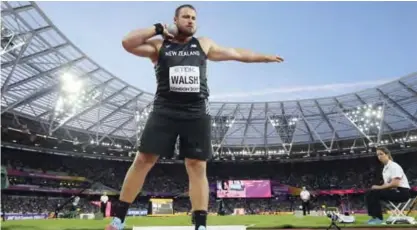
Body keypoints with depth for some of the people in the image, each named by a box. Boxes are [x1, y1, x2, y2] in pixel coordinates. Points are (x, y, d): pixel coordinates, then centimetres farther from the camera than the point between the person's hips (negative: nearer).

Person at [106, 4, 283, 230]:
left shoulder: (204, 44, 17)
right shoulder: (158, 45, 10)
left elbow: (236, 53, 24)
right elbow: (127, 42, -3)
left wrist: (264, 57, 30)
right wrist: (157, 29, 0)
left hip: (197, 114, 2)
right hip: (164, 111, -1)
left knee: (197, 167, -2)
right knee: (143, 160, -3)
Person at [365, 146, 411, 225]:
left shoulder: (394, 166, -13)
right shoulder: (385, 168, 13)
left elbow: (395, 184, -24)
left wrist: (379, 187, -19)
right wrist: (379, 187, -6)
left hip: (402, 192, -8)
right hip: (394, 191, 8)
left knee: (374, 193, -23)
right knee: (370, 193, -5)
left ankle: (378, 218, -16)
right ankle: (374, 216, -6)